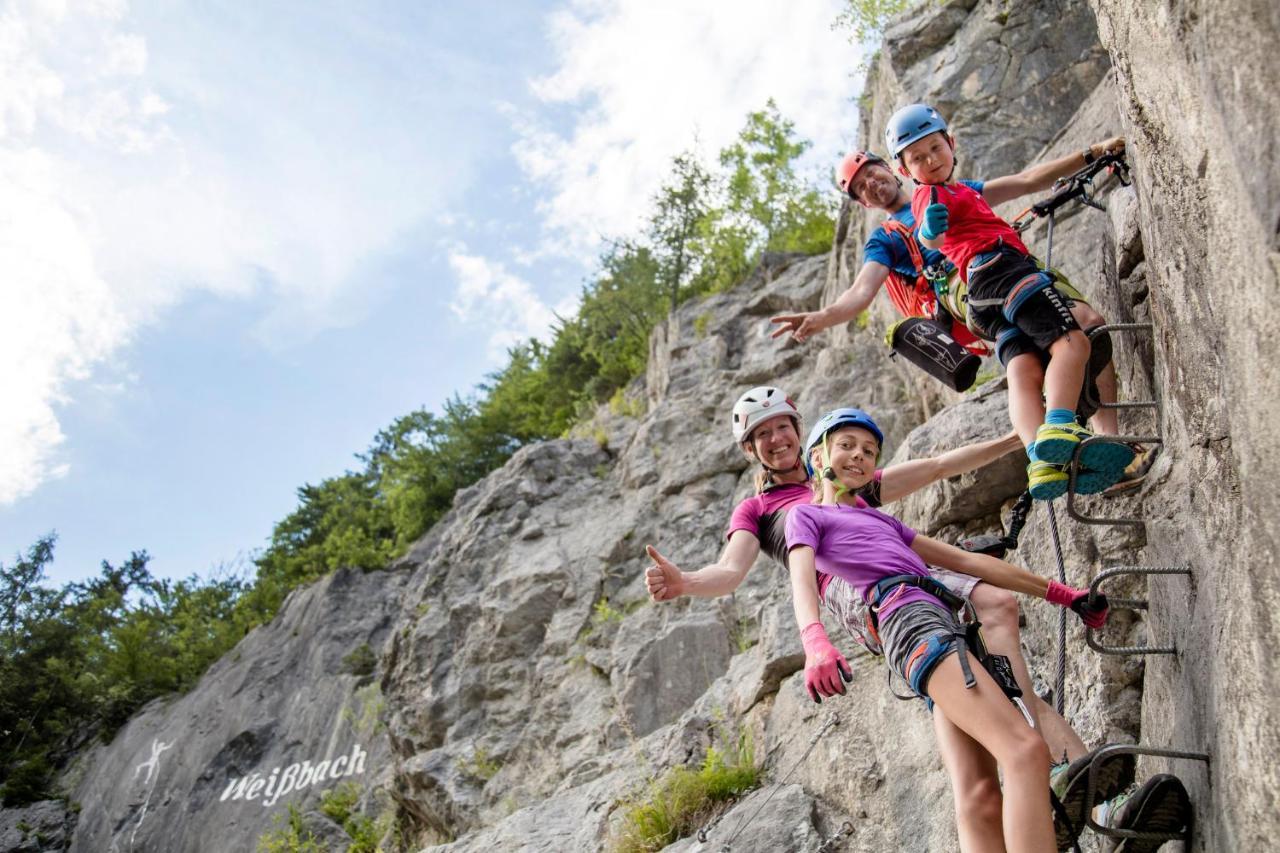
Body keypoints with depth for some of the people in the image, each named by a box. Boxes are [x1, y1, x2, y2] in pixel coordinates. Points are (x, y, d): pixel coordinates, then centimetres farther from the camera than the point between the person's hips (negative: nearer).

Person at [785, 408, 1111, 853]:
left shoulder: (881, 520, 35)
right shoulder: (806, 514, 14)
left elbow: (965, 560, 33)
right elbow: (801, 583, -6)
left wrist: (1061, 593, 29)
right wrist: (816, 645, -28)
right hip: (910, 618, -8)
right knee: (1026, 751, -24)